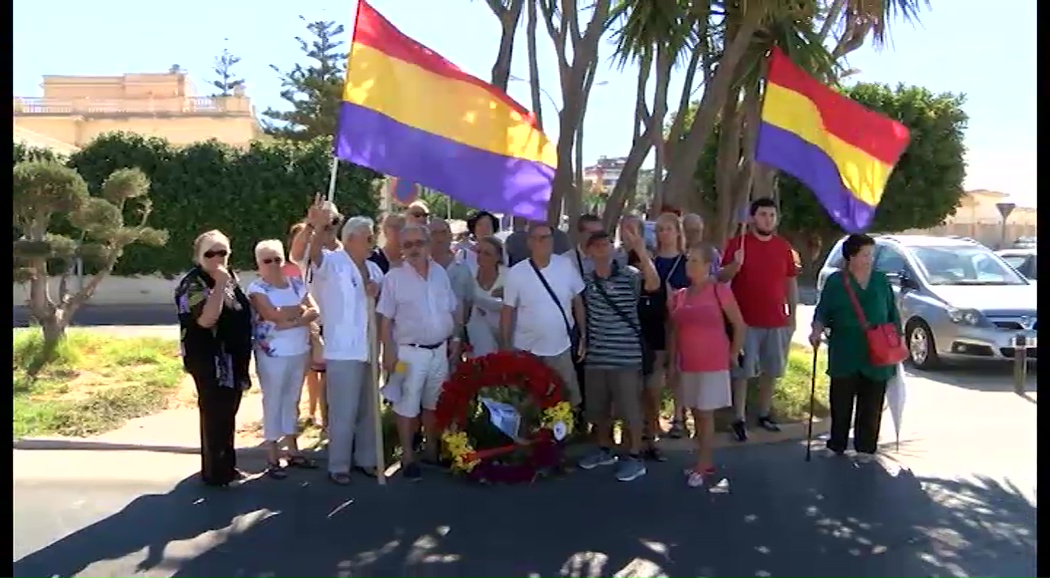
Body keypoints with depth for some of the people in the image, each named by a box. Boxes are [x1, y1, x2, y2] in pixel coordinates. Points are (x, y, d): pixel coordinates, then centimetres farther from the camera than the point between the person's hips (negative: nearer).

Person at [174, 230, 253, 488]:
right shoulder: (193, 284, -14)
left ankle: (227, 466, 28)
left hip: (233, 358, 9)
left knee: (228, 414, 16)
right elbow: (206, 319, -30)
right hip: (210, 360, -9)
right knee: (214, 415, -1)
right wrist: (219, 285, -28)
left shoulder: (230, 277, 11)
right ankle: (215, 472, 10)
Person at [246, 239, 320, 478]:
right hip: (273, 354, -5)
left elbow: (314, 311, -2)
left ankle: (293, 450, 24)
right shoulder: (257, 288, -7)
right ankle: (273, 457, 9)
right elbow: (273, 315, -21)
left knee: (292, 400, 14)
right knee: (273, 401, 1)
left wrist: (290, 322, -16)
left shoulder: (297, 283, 7)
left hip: (300, 351, 5)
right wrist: (300, 309, -8)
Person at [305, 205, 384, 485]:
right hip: (343, 351, -7)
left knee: (368, 409, 16)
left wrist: (378, 293, -4)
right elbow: (314, 254, -31)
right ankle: (338, 465, 13)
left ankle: (366, 458, 29)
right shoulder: (332, 262, -8)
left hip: (370, 349, 7)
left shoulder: (373, 268, 13)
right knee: (343, 412, -1)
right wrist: (318, 228, -52)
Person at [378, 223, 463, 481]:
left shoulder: (440, 273, 6)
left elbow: (454, 309, 13)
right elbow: (385, 319, -9)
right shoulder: (394, 277, -8)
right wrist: (389, 351, -13)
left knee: (435, 402, 16)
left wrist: (456, 337, 8)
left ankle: (432, 448, 30)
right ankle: (408, 456, 15)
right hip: (410, 352, -5)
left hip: (439, 350, 5)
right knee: (407, 405, 3)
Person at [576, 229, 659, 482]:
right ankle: (605, 450, 35)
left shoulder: (629, 275, -10)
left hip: (626, 357, -5)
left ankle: (635, 457, 18)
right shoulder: (586, 281, 4)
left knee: (630, 409, 3)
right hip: (595, 357, 5)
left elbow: (654, 284, -30)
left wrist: (641, 250, -39)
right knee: (597, 409, 16)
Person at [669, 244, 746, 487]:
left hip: (713, 364, -5)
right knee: (696, 414, 12)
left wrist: (733, 354, -1)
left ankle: (701, 467, 8)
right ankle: (707, 462, 24)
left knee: (705, 414, 0)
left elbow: (740, 325, -4)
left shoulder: (719, 291, -10)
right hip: (688, 365, 5)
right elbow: (674, 333, 10)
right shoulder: (678, 296, 4)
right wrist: (672, 363, 8)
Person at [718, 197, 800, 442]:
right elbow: (722, 278, -5)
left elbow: (791, 281, 12)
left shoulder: (784, 246, 7)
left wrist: (793, 314, 8)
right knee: (741, 371, 0)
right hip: (745, 320, -4)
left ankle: (764, 414, 26)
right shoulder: (737, 243, -4)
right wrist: (734, 265, -26)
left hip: (777, 321, 4)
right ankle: (739, 420, 7)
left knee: (771, 370, 12)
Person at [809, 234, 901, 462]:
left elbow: (893, 314, 13)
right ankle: (836, 445, 18)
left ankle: (866, 447, 18)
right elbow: (822, 312, -1)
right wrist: (817, 331, -20)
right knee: (841, 401, 5)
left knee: (871, 404, 6)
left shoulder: (881, 281, 7)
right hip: (845, 354, -2)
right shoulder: (835, 281, -1)